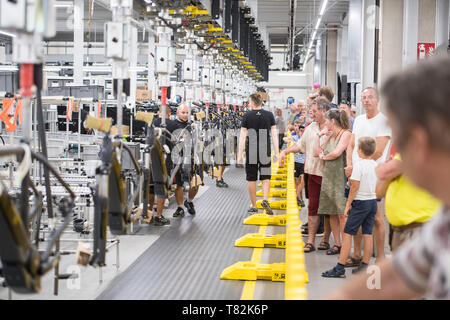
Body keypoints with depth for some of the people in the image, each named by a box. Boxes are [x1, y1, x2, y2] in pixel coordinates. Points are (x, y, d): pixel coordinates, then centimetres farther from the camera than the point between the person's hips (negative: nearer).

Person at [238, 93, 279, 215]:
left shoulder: (247, 116, -2)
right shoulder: (269, 115, 2)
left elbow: (242, 136, -3)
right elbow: (274, 135, 1)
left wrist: (240, 154, 1)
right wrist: (276, 153, 6)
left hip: (251, 153, -1)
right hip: (265, 152, 1)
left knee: (251, 179, 8)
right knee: (266, 177, 9)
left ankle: (254, 206, 12)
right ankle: (265, 200, -14)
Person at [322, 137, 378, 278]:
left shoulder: (359, 165, -13)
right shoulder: (376, 165, 8)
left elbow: (355, 187, -15)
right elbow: (378, 186, 15)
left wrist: (348, 204, -9)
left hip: (361, 202, -7)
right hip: (373, 202, 7)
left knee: (347, 234, -4)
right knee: (368, 235, 9)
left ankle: (340, 268, -6)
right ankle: (364, 266, 12)